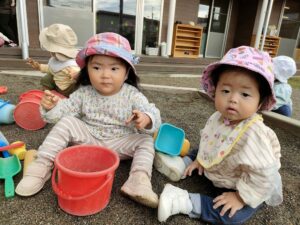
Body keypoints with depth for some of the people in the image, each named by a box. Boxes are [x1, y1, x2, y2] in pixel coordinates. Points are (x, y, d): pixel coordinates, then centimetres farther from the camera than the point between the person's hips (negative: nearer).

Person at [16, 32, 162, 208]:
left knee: (146, 140, -22)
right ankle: (41, 165, -10)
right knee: (66, 123, -16)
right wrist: (52, 107, -27)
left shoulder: (132, 95, -14)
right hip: (89, 140, 2)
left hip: (120, 144, -1)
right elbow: (65, 110, -4)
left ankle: (139, 181, -34)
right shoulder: (84, 93, -6)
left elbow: (153, 116, -21)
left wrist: (146, 120, -45)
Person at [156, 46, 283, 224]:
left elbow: (264, 174, -33)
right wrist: (200, 160, 9)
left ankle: (184, 202, -22)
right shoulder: (218, 117, -15)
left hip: (247, 189, -6)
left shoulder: (253, 133, -38)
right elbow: (208, 140, 5)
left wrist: (240, 197, -26)